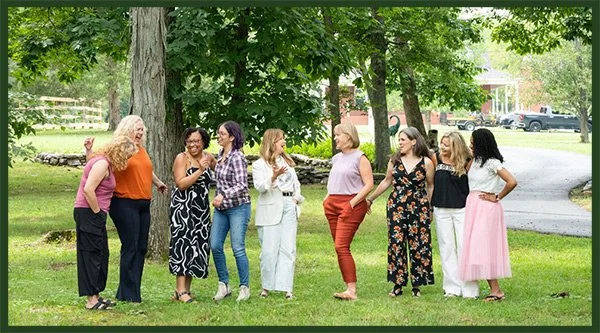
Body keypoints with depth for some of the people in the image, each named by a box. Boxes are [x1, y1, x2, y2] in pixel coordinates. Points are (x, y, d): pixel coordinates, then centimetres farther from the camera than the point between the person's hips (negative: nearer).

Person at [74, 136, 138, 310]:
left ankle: (95, 295, 21)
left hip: (94, 213, 10)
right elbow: (88, 190, -24)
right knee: (91, 255, -6)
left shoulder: (106, 163, 16)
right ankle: (92, 300, -3)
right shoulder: (102, 163, -16)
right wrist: (97, 212, -16)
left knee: (101, 255, 14)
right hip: (88, 213, -10)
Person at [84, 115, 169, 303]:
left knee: (141, 248, 9)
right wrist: (89, 151, -26)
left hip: (143, 205, 8)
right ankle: (128, 294, -3)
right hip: (125, 204, -8)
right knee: (130, 248, -8)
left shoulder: (141, 150, 16)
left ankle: (133, 290, 16)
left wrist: (158, 183, 49)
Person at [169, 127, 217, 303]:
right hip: (183, 207, -6)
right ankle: (181, 291, -17)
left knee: (198, 246, 5)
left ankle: (186, 289, 11)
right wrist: (200, 170, -20)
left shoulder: (208, 157, 10)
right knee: (184, 243, -13)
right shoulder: (182, 158, -6)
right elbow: (181, 184, -17)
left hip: (201, 208, 6)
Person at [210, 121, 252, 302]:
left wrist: (223, 195, -33)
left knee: (238, 248, -6)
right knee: (215, 246, 1)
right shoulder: (220, 156, 10)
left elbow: (242, 185, -21)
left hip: (238, 207, -7)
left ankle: (244, 287, 5)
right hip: (221, 208, 7)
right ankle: (223, 285, 12)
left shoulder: (237, 158, -14)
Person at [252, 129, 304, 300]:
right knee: (269, 250, -6)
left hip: (289, 207, 5)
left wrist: (297, 197, 7)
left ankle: (286, 288, -3)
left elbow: (296, 183, 25)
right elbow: (259, 186, -12)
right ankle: (266, 287, 6)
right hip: (271, 209, -5)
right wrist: (273, 177, -28)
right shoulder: (259, 164, 1)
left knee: (288, 249, -2)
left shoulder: (287, 161, 21)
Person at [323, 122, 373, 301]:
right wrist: (327, 199, 13)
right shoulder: (336, 158, 17)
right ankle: (349, 287, 9)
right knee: (340, 248, 5)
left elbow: (369, 184, -11)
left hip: (352, 205, -8)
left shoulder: (360, 158, -6)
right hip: (333, 204, 8)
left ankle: (351, 291, -17)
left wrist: (352, 203, -17)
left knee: (341, 246, -16)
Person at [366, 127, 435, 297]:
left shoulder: (426, 162, -2)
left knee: (418, 245, -1)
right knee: (396, 244, -1)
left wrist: (430, 209, 5)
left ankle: (416, 285, 9)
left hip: (419, 206, -2)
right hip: (396, 206, 2)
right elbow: (386, 181, 17)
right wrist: (370, 199, 19)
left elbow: (430, 186, 6)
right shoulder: (394, 160, 6)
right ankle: (398, 284, 5)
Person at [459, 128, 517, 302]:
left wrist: (497, 197, -10)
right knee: (475, 248, 5)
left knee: (484, 247, -12)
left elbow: (512, 182, -18)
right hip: (472, 207, 9)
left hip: (486, 209, -9)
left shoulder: (492, 163, -11)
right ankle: (494, 289, 6)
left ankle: (496, 291, -9)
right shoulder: (475, 161, 13)